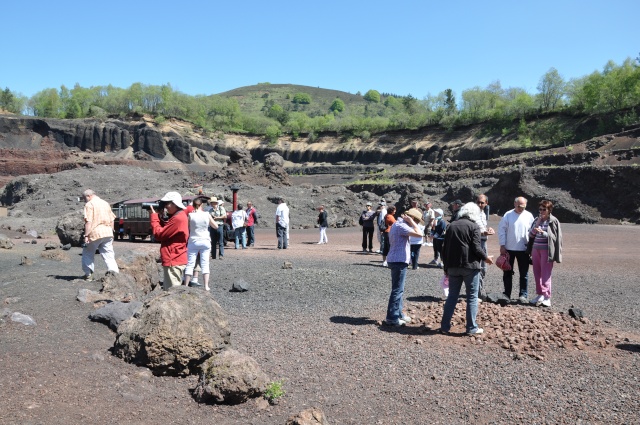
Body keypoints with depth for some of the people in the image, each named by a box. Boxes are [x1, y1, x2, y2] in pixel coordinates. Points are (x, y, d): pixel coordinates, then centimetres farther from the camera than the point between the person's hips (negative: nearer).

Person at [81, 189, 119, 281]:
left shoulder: (89, 204, -5)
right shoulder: (106, 203, 17)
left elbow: (88, 221, -15)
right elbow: (112, 220, 18)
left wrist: (86, 235, -15)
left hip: (95, 233, -5)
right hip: (108, 232, 5)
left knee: (88, 253, 14)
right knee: (109, 254, 6)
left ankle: (88, 274, 19)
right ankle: (114, 270, -12)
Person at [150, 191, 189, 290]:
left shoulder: (178, 218, -19)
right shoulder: (177, 216, 14)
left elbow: (159, 234, -16)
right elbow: (164, 229, 13)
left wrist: (153, 216, -6)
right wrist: (158, 215, 3)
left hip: (173, 262, -11)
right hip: (175, 260, 11)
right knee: (168, 289, 18)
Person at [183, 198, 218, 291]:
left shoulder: (190, 215, -7)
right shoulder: (207, 215, -4)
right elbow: (216, 226, 6)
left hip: (193, 241, -1)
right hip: (205, 241, 1)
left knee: (190, 264, 6)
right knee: (205, 264, 4)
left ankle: (186, 286, 9)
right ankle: (206, 286, -1)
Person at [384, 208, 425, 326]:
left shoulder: (398, 224, 14)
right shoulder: (400, 225, -19)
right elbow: (419, 234, -24)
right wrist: (411, 221, -16)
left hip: (398, 261, 11)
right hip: (399, 261, -11)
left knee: (398, 289, 18)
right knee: (397, 290, -5)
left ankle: (398, 313, 28)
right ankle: (392, 317, -1)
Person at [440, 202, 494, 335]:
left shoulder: (452, 225, 12)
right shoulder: (473, 226, -5)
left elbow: (445, 248, 13)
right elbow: (476, 248, -13)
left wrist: (446, 266, 19)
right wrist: (486, 258, 5)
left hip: (453, 266, 5)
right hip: (470, 266, -5)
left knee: (452, 296, 11)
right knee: (472, 297, 4)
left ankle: (445, 326, 11)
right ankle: (472, 328, 5)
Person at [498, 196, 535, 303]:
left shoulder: (529, 216, 1)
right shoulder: (508, 215, -3)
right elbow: (501, 230, -3)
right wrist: (502, 245, -7)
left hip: (524, 249, 1)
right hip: (509, 249, -1)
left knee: (524, 273, 5)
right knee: (507, 273, 8)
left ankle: (523, 295, 13)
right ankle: (507, 294, 18)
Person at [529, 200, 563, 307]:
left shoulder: (553, 221, -4)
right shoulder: (536, 220, 11)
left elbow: (554, 237, -7)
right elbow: (530, 235, 7)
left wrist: (542, 232, -20)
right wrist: (537, 225, -6)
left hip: (546, 250, -6)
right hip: (536, 249, 6)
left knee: (545, 274, -7)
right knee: (537, 273, 7)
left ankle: (547, 297, -5)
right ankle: (540, 295, 15)